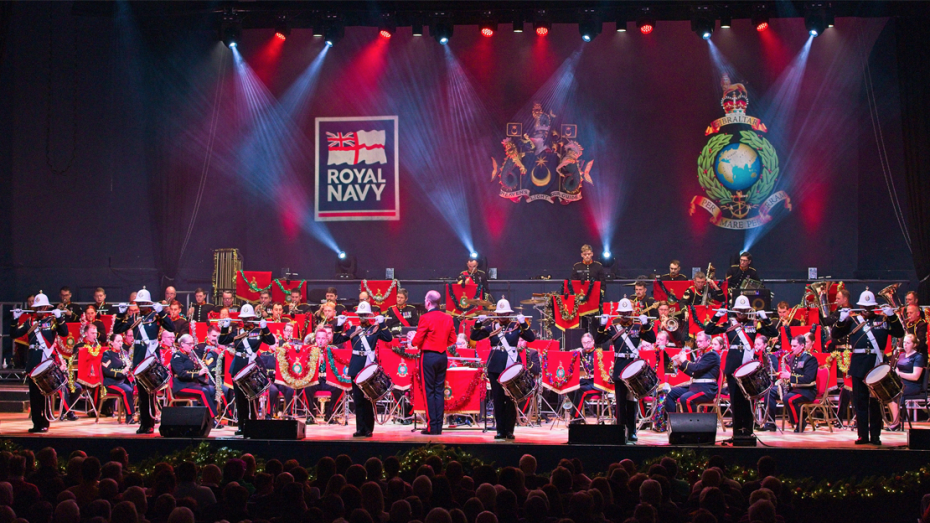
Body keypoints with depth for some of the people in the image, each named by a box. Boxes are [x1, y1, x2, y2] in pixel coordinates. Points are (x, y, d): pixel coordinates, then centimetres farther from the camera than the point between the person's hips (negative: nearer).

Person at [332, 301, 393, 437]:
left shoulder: (375, 329, 6)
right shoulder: (353, 329, 12)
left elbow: (388, 338, -10)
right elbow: (336, 340, 8)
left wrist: (381, 324, -13)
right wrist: (339, 326, -2)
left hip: (370, 367, -3)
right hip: (356, 368, 3)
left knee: (368, 399, -2)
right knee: (358, 400, 4)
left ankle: (368, 429, 4)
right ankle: (360, 428, 9)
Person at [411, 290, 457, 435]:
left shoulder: (425, 318, -14)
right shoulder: (448, 318, 4)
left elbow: (417, 341, -12)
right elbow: (452, 340, 10)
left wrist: (412, 342, 9)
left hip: (428, 357, -5)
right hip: (443, 357, 6)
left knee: (429, 392, -1)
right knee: (439, 391, 10)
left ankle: (432, 427, -2)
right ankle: (439, 426, 9)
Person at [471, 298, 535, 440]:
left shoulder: (516, 326, 3)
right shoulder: (491, 326, 7)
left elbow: (531, 338, -8)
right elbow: (474, 337, 4)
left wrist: (523, 323, -18)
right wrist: (479, 323, -10)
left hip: (512, 368, -2)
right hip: (495, 368, 2)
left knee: (510, 400, -2)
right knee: (498, 400, 3)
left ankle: (509, 430, 6)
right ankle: (500, 430, 8)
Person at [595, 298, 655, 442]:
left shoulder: (637, 327, 7)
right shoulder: (613, 328, 6)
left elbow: (652, 339, -3)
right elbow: (598, 341, -2)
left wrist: (646, 325, -13)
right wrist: (602, 326, -14)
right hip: (619, 369, 0)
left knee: (632, 400, 4)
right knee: (621, 401, 2)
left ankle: (632, 431, 10)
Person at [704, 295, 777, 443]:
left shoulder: (754, 324, 7)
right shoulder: (728, 324, 7)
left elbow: (773, 333, 2)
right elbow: (708, 331, 3)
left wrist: (765, 319, -8)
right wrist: (716, 317, -7)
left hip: (749, 366, -1)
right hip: (733, 367, 1)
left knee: (747, 399, -2)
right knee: (735, 400, 4)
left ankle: (747, 431, 2)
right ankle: (737, 432, 10)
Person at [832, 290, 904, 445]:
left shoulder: (883, 320, 8)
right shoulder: (852, 320, 7)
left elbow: (899, 333, 0)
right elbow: (836, 335, 2)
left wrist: (892, 316, -11)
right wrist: (841, 320, -14)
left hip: (877, 365, 0)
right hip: (859, 366, 0)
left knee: (876, 402, 4)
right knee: (860, 402, 3)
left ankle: (875, 435, 10)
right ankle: (863, 435, 9)